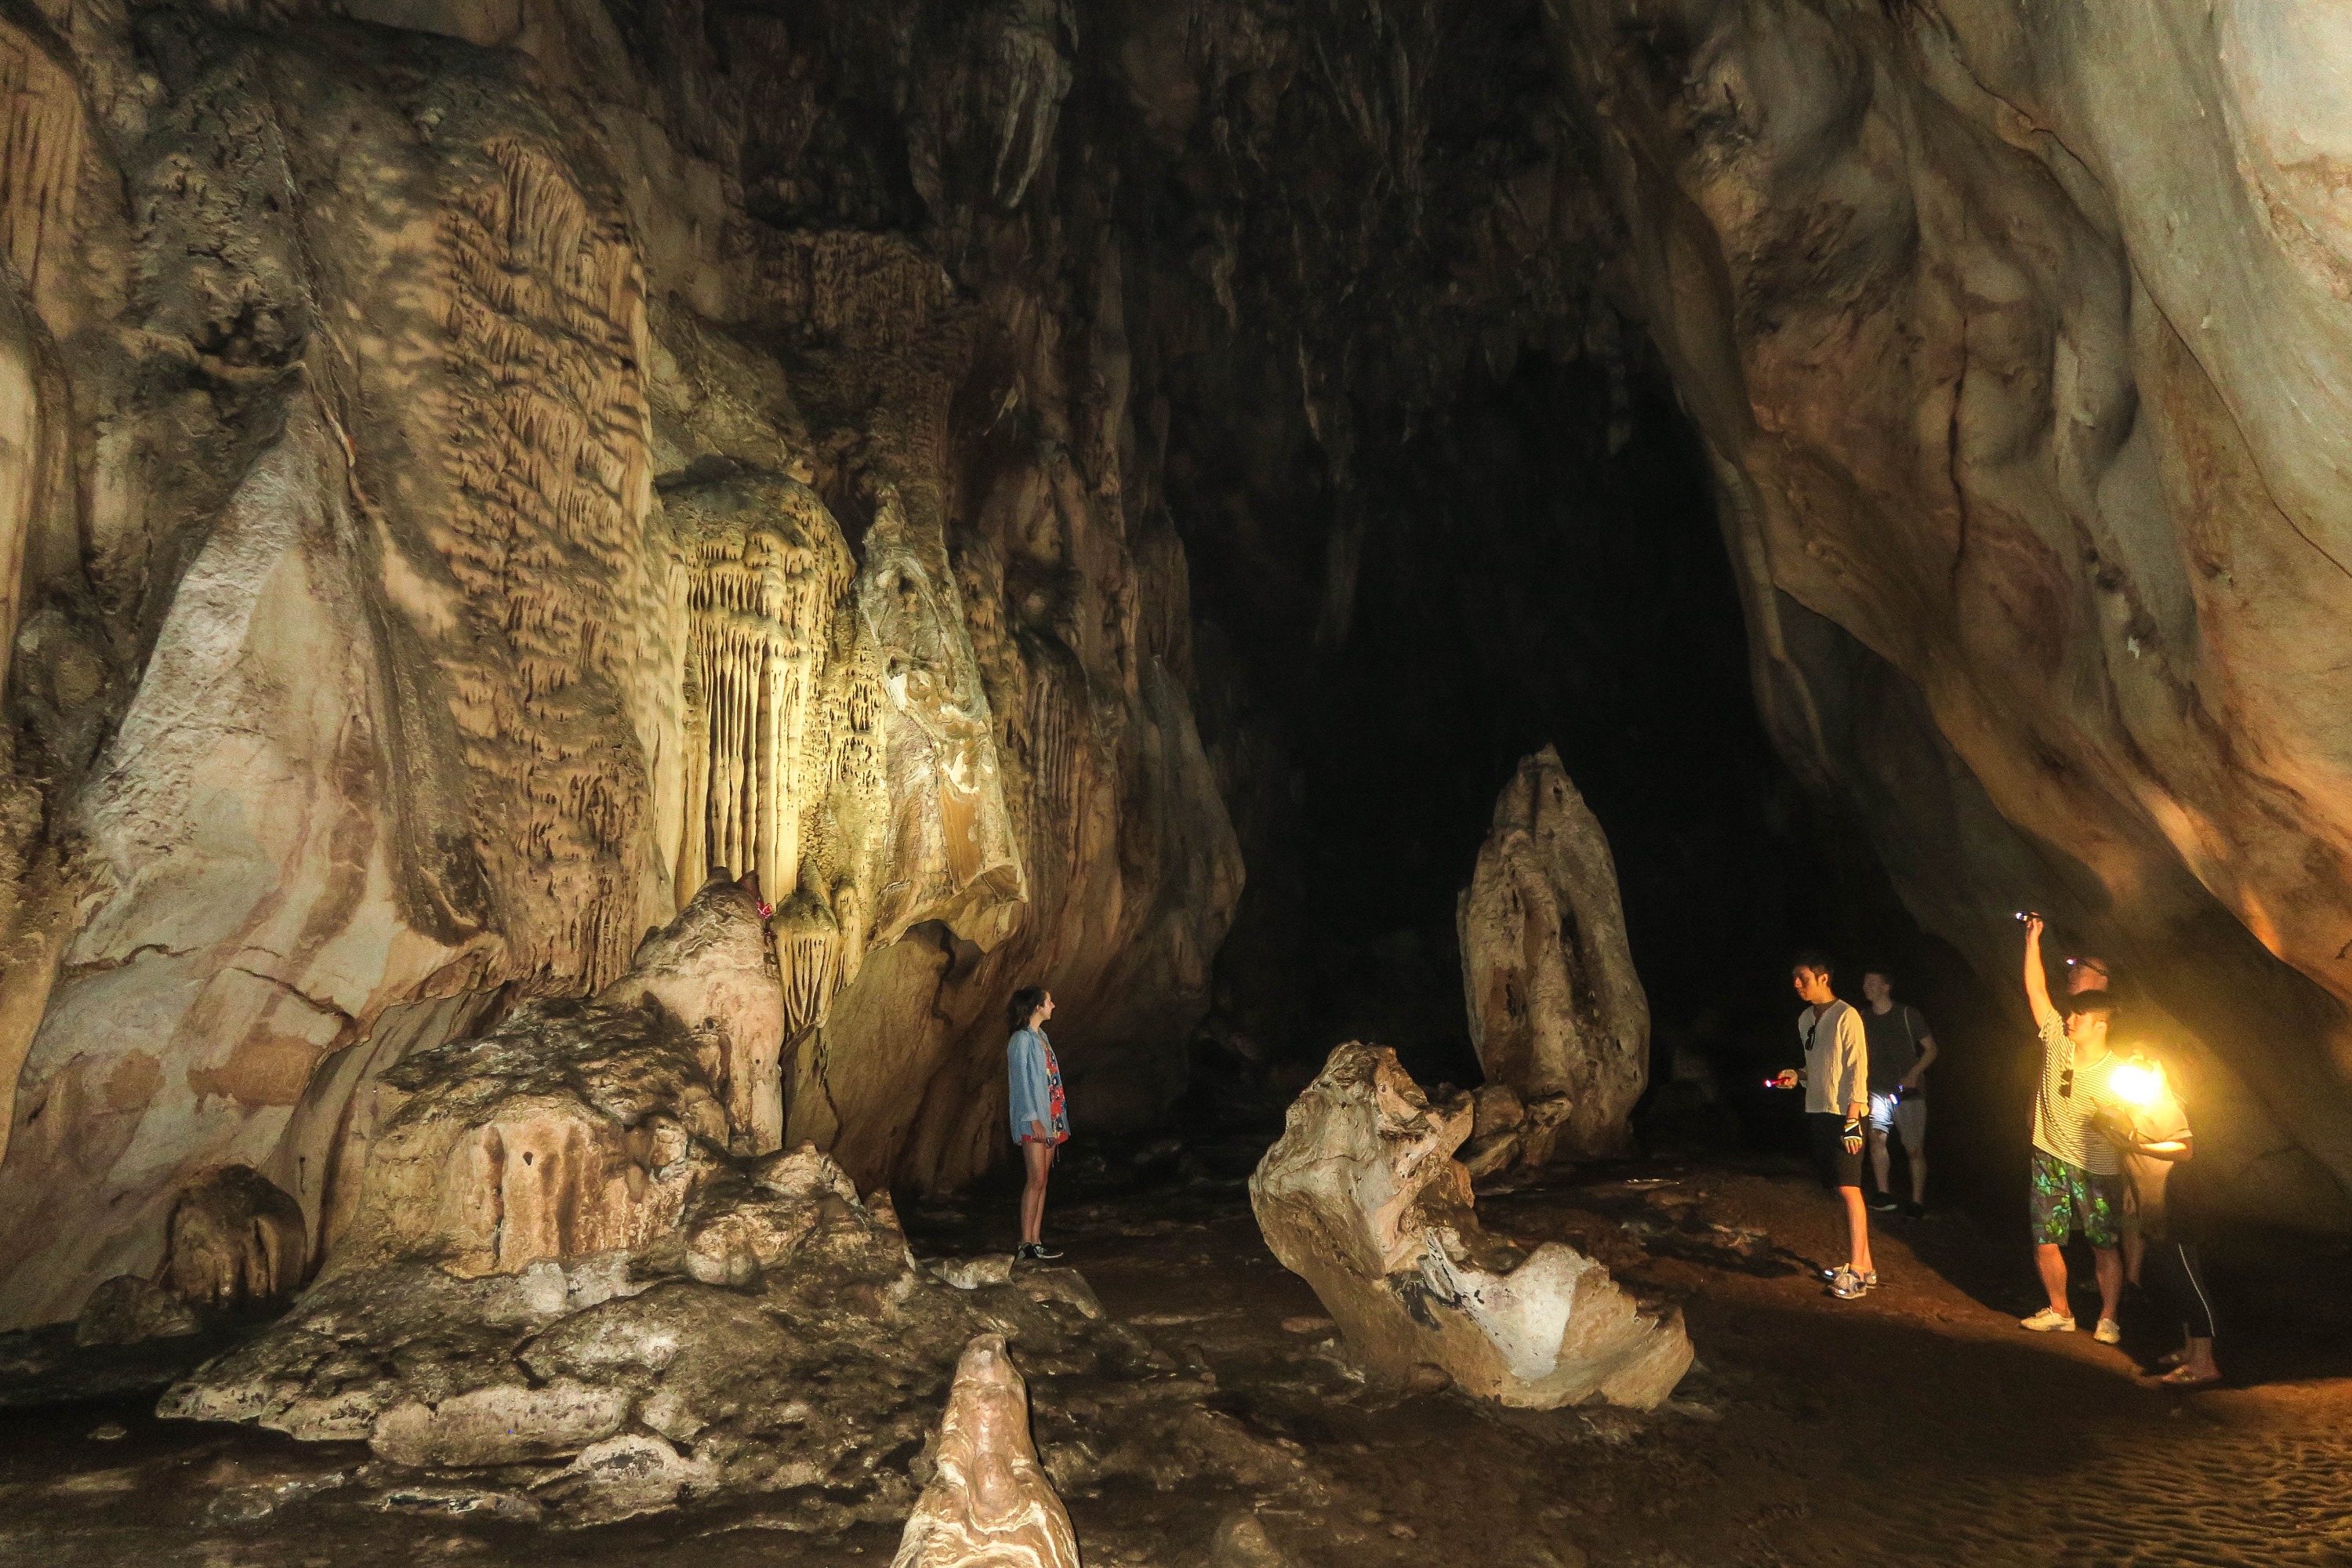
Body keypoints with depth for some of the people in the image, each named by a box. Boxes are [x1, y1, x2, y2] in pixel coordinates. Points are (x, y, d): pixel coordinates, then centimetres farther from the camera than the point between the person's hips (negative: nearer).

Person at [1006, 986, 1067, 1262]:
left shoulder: (1040, 1036, 15)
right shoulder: (1022, 1040, -11)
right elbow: (1022, 1082, -15)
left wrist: (1057, 1117, 15)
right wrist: (1033, 1119, -18)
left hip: (1050, 1118, 9)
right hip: (1033, 1121, -9)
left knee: (1042, 1181, 8)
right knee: (1036, 1180, -9)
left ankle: (1036, 1241, 11)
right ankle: (1025, 1244, -5)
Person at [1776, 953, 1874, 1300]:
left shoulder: (1846, 1017, -11)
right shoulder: (1805, 1018, 14)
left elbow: (1857, 1069, -14)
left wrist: (1852, 1119, -18)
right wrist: (1798, 1076, 4)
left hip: (1845, 1114, -8)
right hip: (1818, 1112, 8)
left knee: (1849, 1189, -9)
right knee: (1844, 1189, 10)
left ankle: (1856, 1270, -7)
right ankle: (1864, 1263, 16)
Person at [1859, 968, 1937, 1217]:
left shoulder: (1907, 1014, -6)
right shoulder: (1863, 1018, 6)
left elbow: (1931, 1049, -1)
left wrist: (1914, 1074, -15)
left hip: (1908, 1092, -3)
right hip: (1879, 1090, 3)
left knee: (1913, 1148, -1)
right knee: (1876, 1135, -15)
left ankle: (1917, 1201, 10)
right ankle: (1884, 1194, -10)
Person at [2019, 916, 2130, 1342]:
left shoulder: (2116, 1074, -12)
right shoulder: (2056, 1040, -4)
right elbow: (2036, 988, -3)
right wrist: (2033, 939, -5)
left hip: (2097, 1169, -3)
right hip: (2050, 1159, 3)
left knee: (2104, 1246, 5)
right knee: (2045, 1242, 6)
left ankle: (2108, 1318, 21)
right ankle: (2060, 1312, 23)